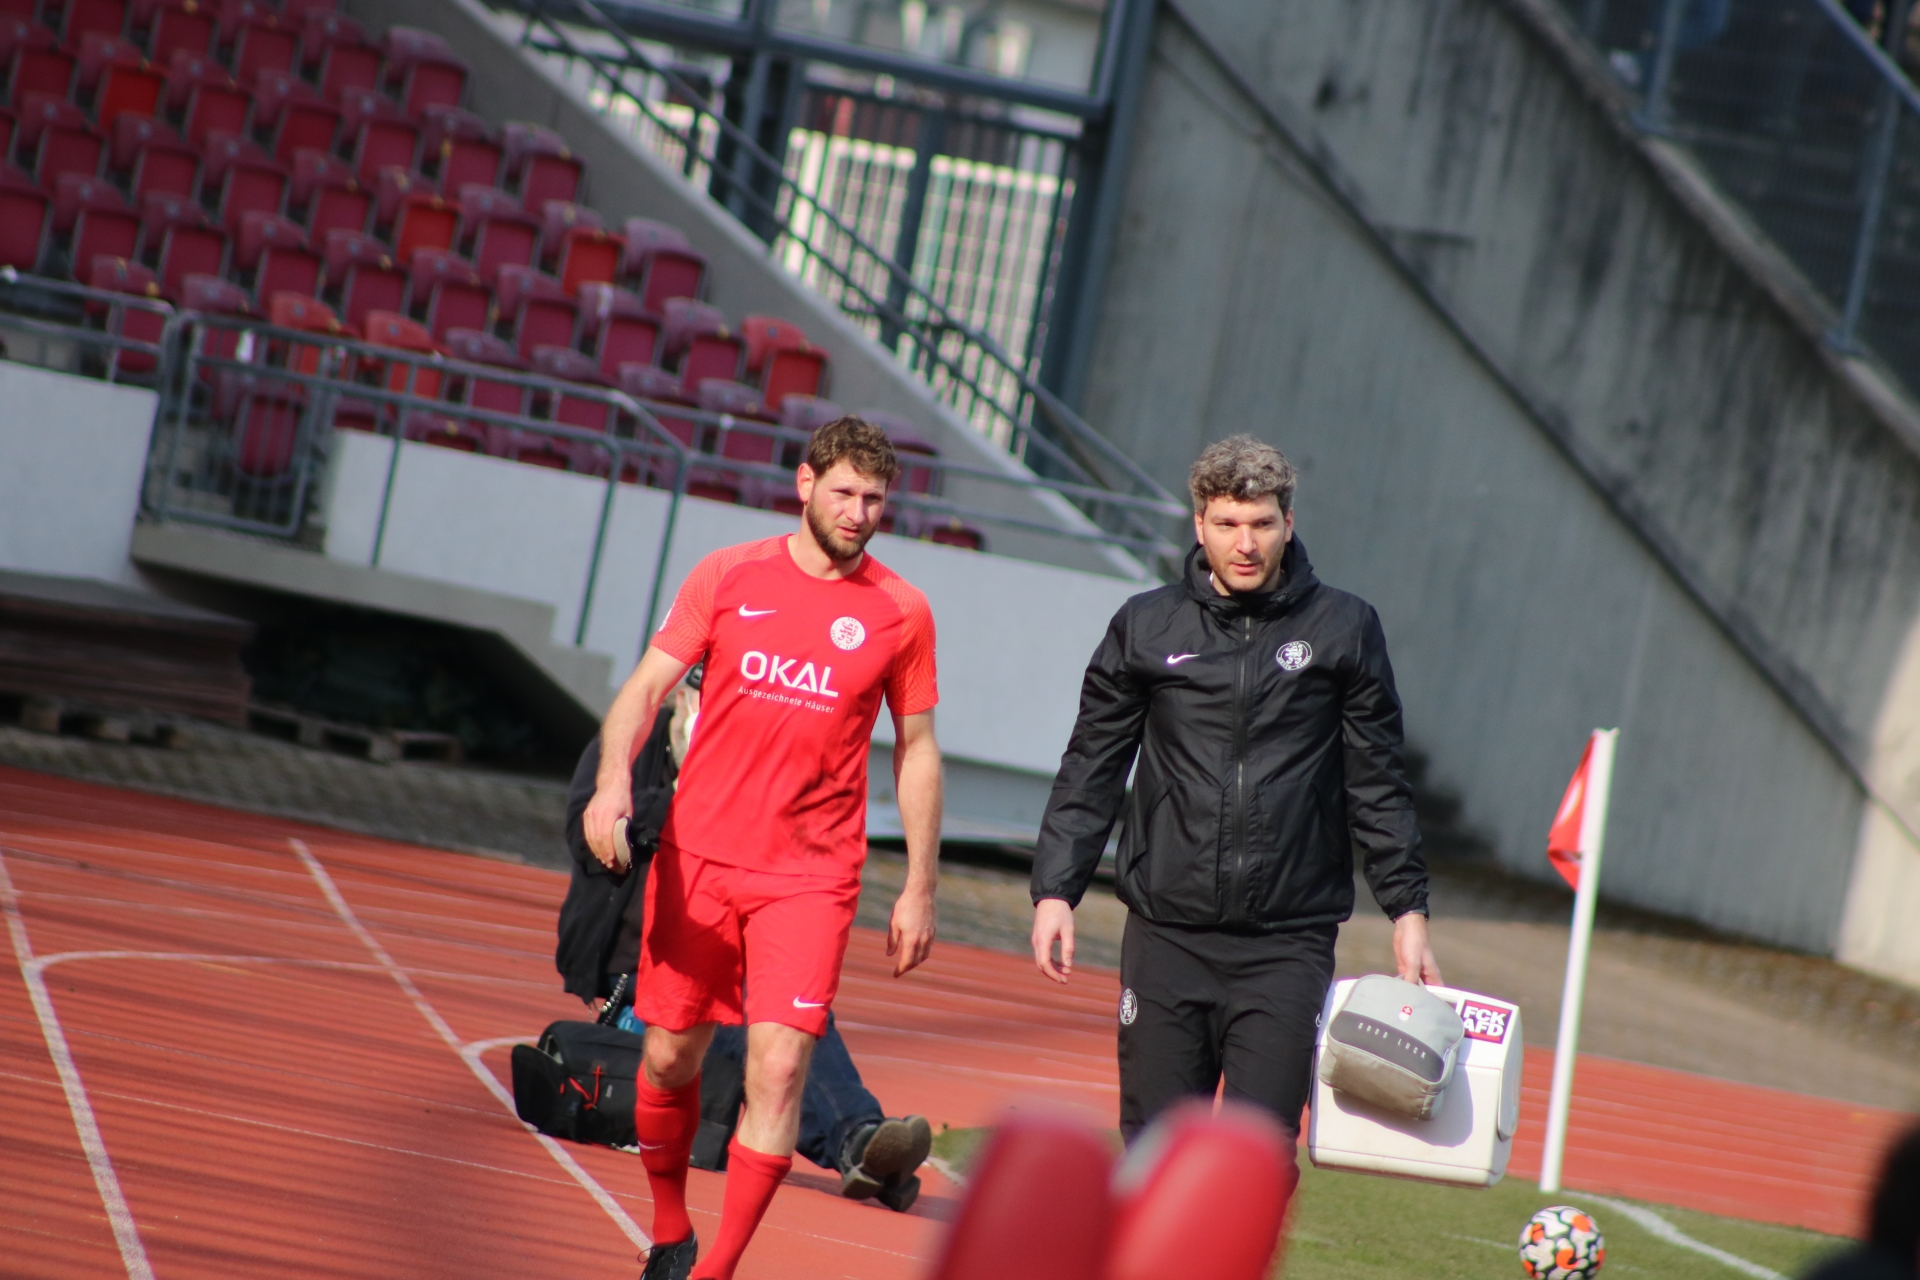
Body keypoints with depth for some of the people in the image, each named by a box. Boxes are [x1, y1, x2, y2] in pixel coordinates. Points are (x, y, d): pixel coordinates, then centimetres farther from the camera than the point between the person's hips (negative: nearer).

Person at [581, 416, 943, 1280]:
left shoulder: (901, 612, 2)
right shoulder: (728, 577, 2)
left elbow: (917, 751, 10)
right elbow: (645, 688, 1)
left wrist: (920, 889, 8)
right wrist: (613, 778, -18)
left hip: (811, 877, -1)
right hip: (698, 857, 1)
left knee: (779, 1066, -13)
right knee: (669, 1056, 8)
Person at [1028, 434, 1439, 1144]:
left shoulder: (1344, 628, 5)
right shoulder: (1145, 628, 6)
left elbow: (1377, 786, 9)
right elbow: (1090, 773, 9)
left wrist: (1408, 907, 4)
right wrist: (1055, 892, 0)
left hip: (1288, 945, -1)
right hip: (1165, 937, 1)